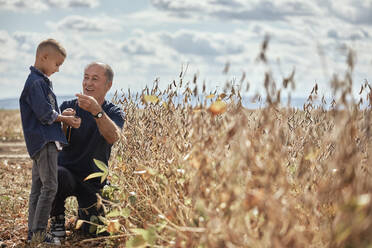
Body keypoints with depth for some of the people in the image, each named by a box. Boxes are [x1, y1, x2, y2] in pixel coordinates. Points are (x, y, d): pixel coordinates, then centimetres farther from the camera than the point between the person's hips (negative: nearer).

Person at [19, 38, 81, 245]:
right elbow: (45, 115, -18)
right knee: (49, 186, -10)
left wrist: (63, 115, 8)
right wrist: (65, 119, -4)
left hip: (41, 142, 11)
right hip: (44, 141, -11)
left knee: (38, 188, 12)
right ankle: (39, 233, -8)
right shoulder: (36, 82, -14)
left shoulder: (42, 81, 18)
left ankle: (33, 232, 17)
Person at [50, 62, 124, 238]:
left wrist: (97, 111, -42)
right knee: (57, 175, -37)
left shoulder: (114, 113, -1)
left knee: (95, 231, -10)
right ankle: (57, 219, -8)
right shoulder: (68, 107, 0)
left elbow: (113, 137, -25)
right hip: (67, 171, -1)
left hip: (93, 181, 1)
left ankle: (84, 210, 28)